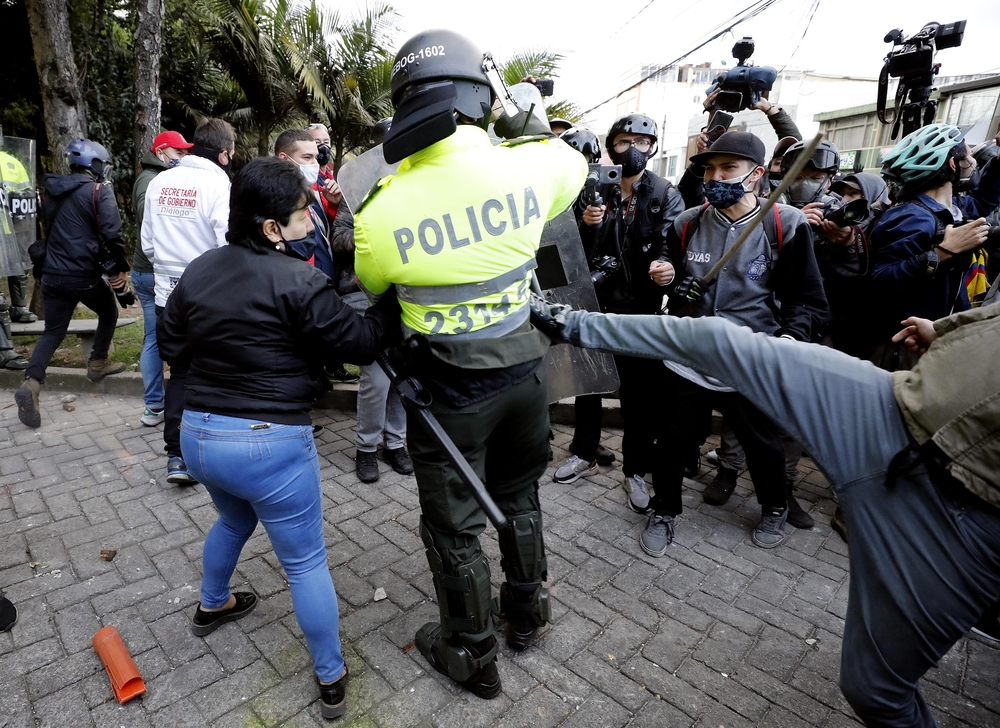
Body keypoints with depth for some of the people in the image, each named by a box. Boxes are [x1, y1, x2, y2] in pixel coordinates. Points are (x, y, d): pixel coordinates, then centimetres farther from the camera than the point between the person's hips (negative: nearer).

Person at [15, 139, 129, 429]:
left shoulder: (53, 191, 14)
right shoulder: (99, 191, -9)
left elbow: (49, 231, 22)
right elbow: (112, 234, -17)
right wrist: (120, 268, -6)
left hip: (53, 275, 6)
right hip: (85, 275, -6)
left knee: (53, 332, 9)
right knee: (109, 313, 22)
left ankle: (31, 383, -9)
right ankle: (98, 364, 29)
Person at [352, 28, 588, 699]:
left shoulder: (383, 212, -18)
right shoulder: (528, 166, -11)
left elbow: (371, 285, 5)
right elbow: (573, 161, 15)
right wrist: (514, 116, 20)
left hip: (449, 388, -3)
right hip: (524, 368, 4)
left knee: (454, 525, 16)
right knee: (519, 495, 26)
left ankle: (473, 655, 37)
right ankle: (527, 609, 48)